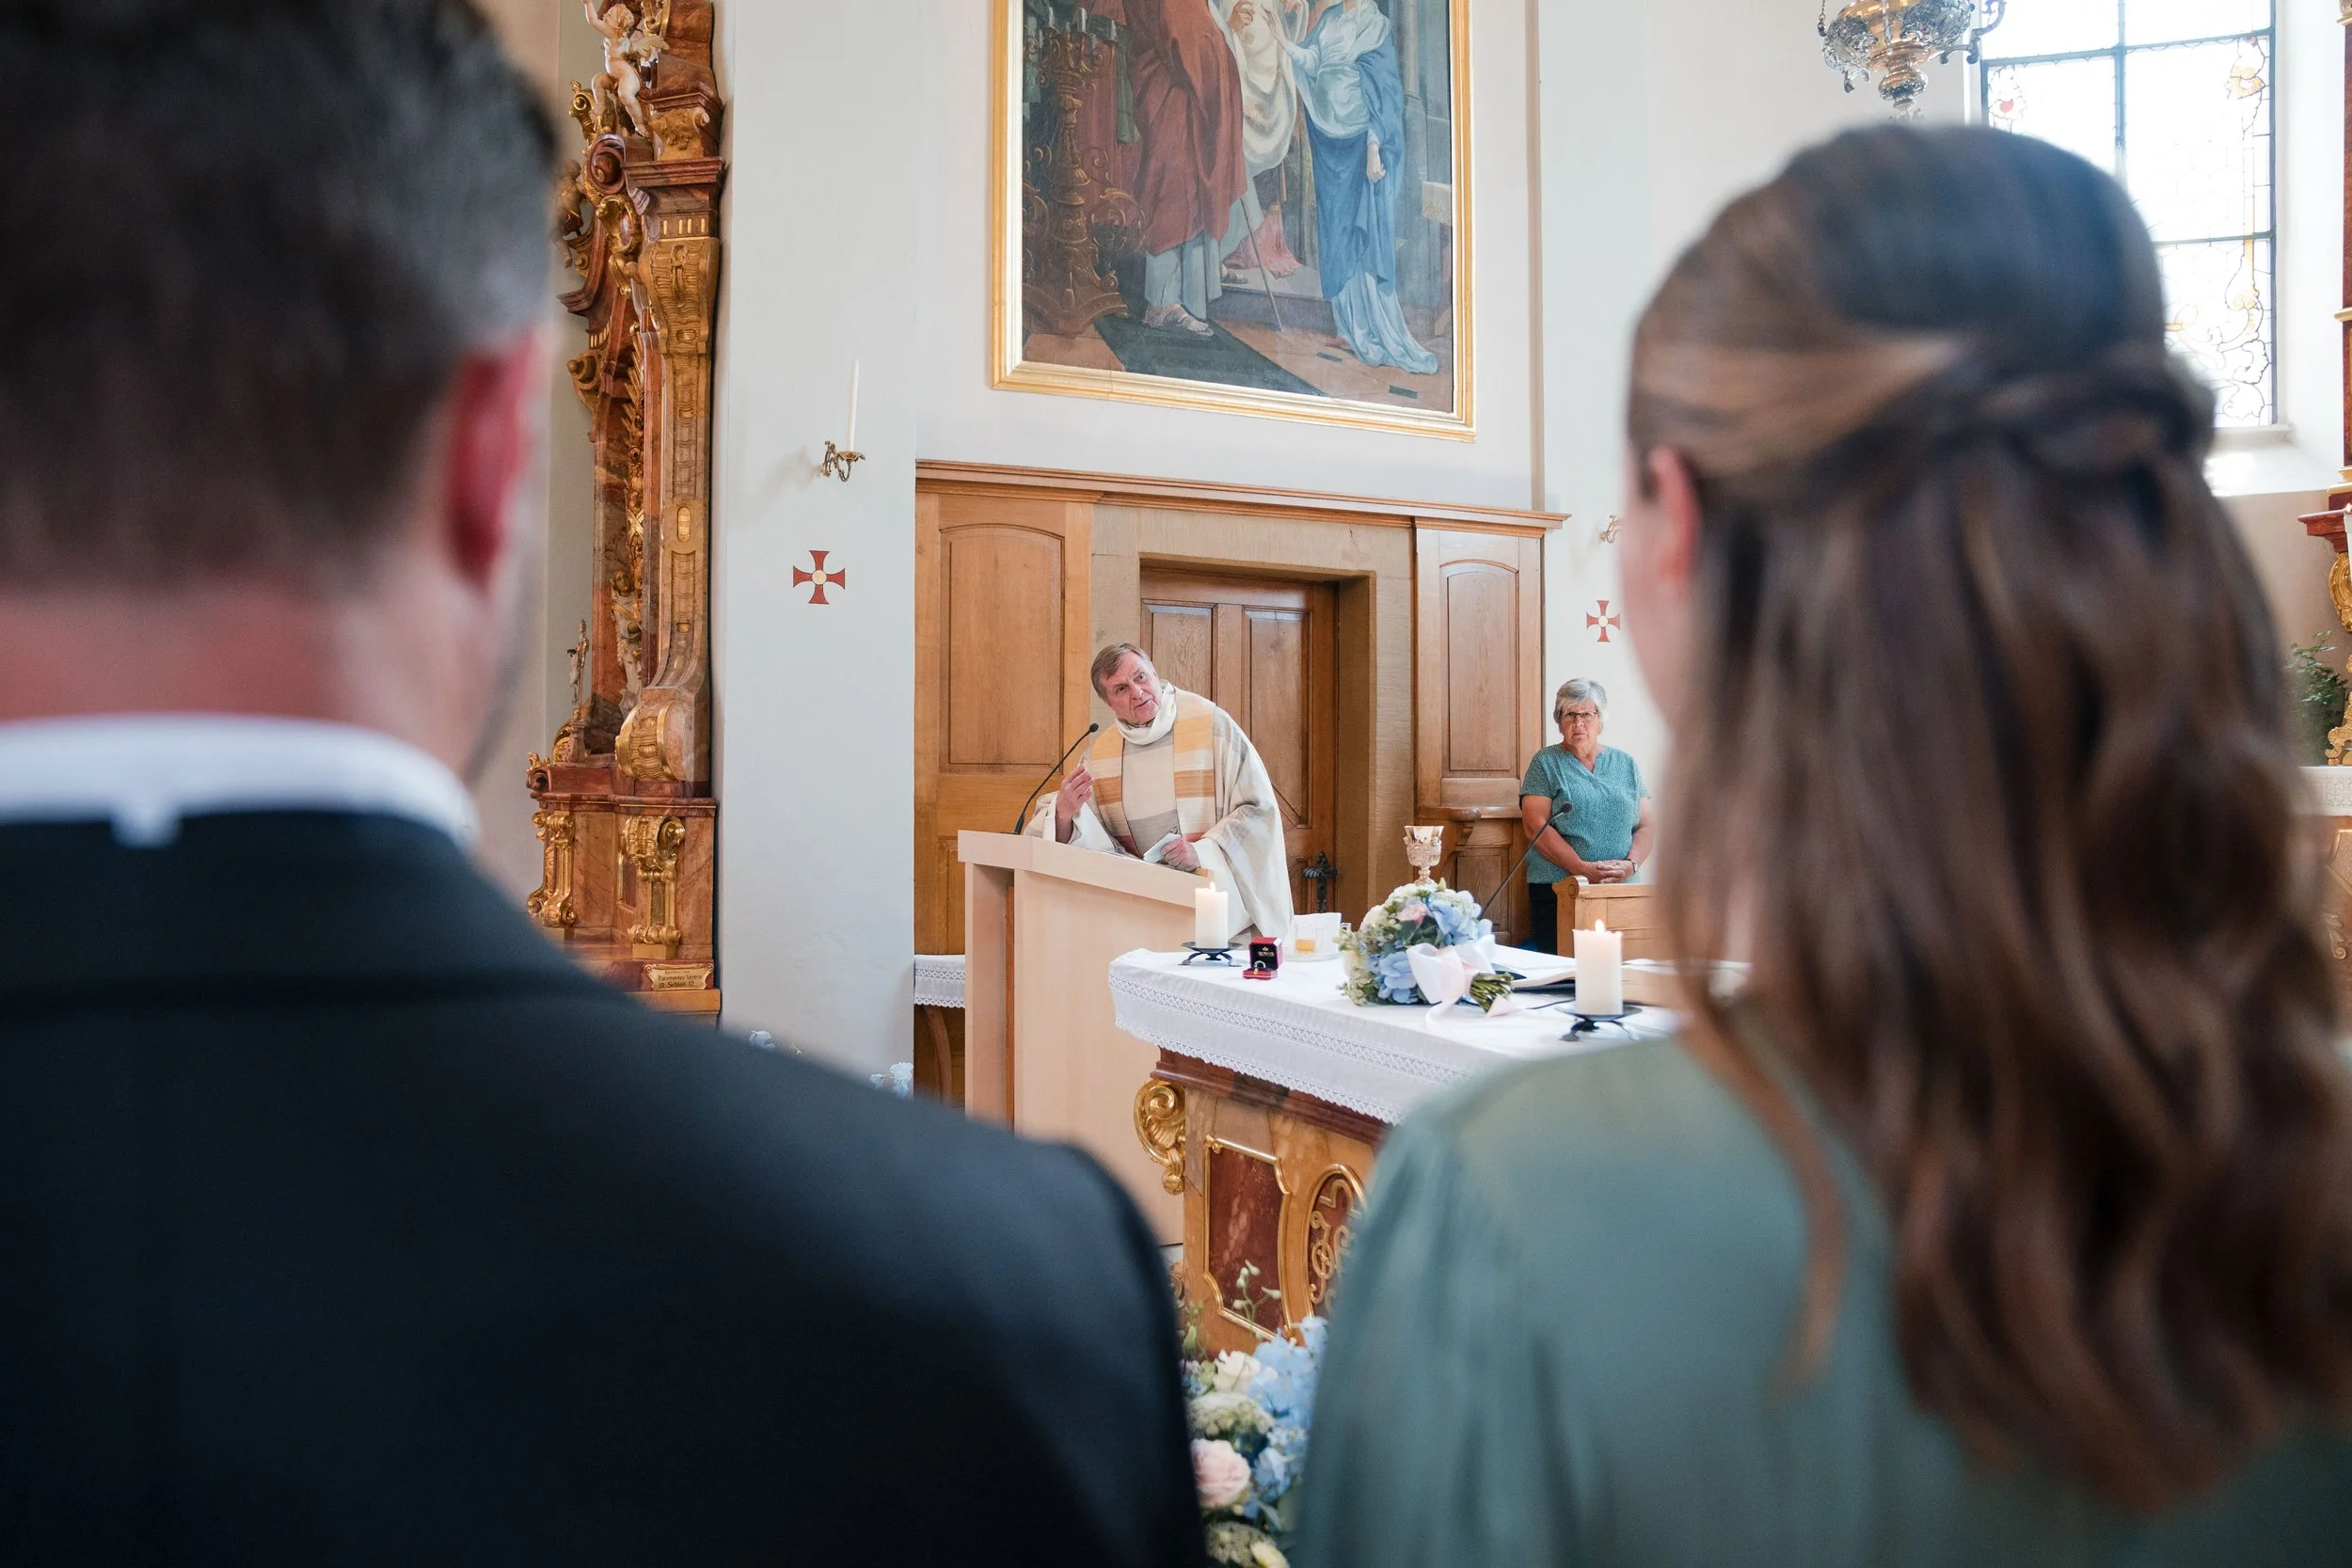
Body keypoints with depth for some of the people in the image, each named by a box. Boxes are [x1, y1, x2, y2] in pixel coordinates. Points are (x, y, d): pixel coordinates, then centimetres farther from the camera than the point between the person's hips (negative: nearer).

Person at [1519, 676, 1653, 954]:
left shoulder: (1626, 765, 15)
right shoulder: (1545, 763, 4)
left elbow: (1645, 827, 12)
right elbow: (1536, 827, -6)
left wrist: (1631, 864, -9)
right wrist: (1584, 869, -15)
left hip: (1621, 890, 2)